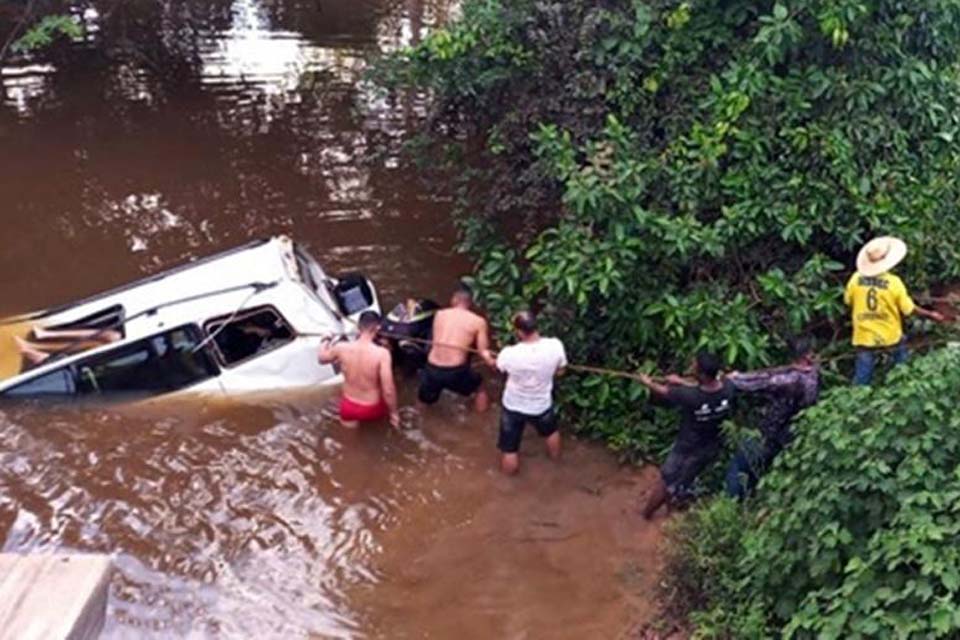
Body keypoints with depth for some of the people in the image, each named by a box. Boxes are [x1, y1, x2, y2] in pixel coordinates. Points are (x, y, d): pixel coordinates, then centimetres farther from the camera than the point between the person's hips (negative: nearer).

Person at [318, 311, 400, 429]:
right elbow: (388, 390, -24)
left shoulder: (341, 348, -16)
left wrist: (325, 341, 26)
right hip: (372, 411, -3)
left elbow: (322, 359, 7)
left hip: (348, 409, 3)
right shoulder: (382, 353, -25)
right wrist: (394, 413, -7)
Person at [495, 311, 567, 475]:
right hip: (541, 405, 3)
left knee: (509, 449, 21)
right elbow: (560, 371, -7)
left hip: (513, 406, -3)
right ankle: (555, 456, 63)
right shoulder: (555, 346, -28)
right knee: (551, 431, 37)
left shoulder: (509, 354, -32)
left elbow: (498, 367, -6)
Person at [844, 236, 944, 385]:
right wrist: (931, 315, 9)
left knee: (862, 379, 7)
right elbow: (909, 309, -6)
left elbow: (848, 302, 6)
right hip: (890, 337, -1)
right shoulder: (894, 282, -16)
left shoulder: (856, 279, -10)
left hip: (865, 338, 1)